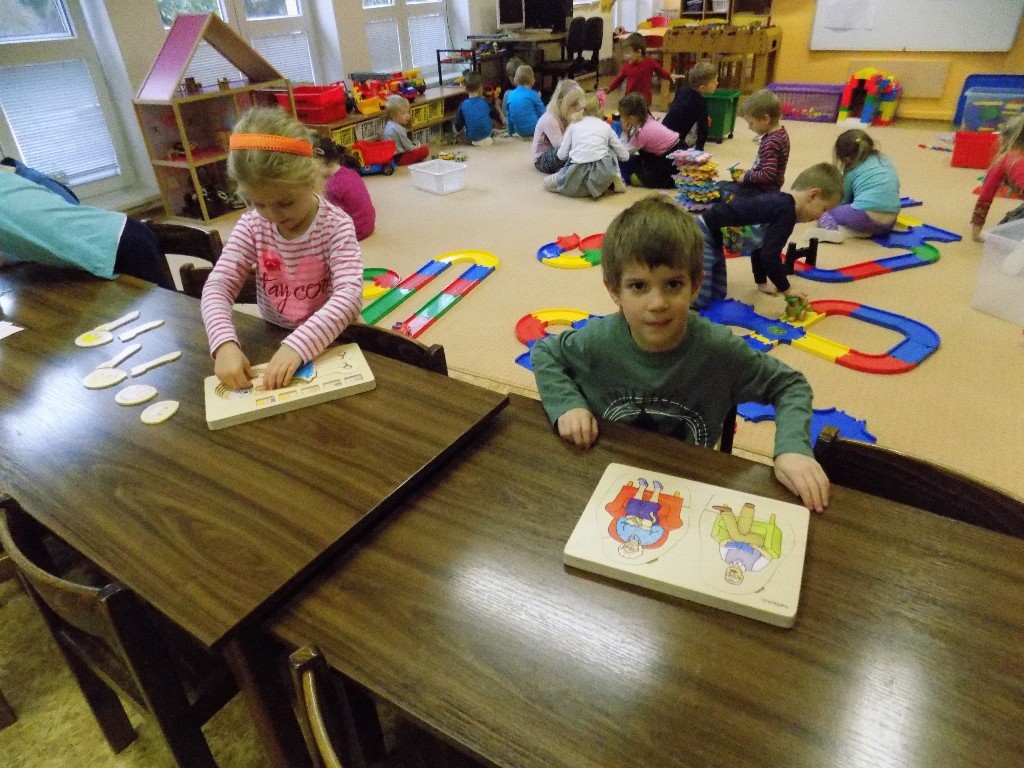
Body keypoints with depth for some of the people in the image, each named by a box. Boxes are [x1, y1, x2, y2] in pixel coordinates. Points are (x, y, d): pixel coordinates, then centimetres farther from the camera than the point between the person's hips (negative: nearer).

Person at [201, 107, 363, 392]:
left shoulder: (336, 225, -17)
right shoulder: (251, 226, -6)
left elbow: (350, 294, -28)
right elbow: (218, 286, -10)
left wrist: (297, 345, -40)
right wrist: (225, 344, -29)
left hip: (330, 341, -2)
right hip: (273, 337, 2)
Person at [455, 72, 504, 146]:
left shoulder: (463, 105, -13)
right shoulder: (485, 102, -11)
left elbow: (458, 127, -9)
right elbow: (496, 115, 9)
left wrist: (459, 129, 16)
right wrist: (502, 122, 31)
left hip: (471, 137, 0)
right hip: (486, 133, 0)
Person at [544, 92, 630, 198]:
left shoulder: (574, 125, 17)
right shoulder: (606, 126, 18)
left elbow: (561, 155, 14)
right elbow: (625, 156, 21)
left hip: (578, 173, -3)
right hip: (603, 173, 3)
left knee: (547, 183, 20)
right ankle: (612, 180, 13)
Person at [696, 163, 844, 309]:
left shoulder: (779, 201, 12)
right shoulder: (786, 211, -18)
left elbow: (761, 245, 23)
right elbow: (770, 256, -23)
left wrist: (762, 282, 32)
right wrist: (786, 289, -10)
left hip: (711, 234, 10)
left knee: (717, 295, 14)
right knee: (699, 301, -18)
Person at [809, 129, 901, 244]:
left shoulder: (852, 171, 9)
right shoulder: (887, 161, 23)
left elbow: (843, 201, 18)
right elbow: (895, 187, 30)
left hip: (865, 216, -6)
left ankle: (832, 230, -18)